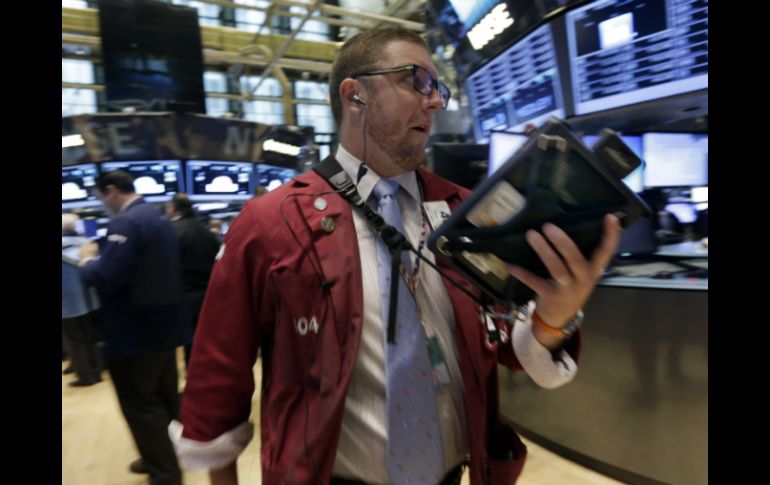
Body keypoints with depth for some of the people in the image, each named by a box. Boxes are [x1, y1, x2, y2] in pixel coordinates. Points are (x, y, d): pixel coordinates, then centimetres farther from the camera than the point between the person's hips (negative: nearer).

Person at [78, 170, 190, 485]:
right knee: (164, 396, 19)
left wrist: (87, 260, -7)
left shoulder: (125, 222, -21)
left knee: (139, 403, 4)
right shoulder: (158, 218, 12)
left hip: (135, 330, -10)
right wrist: (102, 256, 13)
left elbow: (104, 277, -27)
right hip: (163, 324, 10)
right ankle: (163, 456, 36)